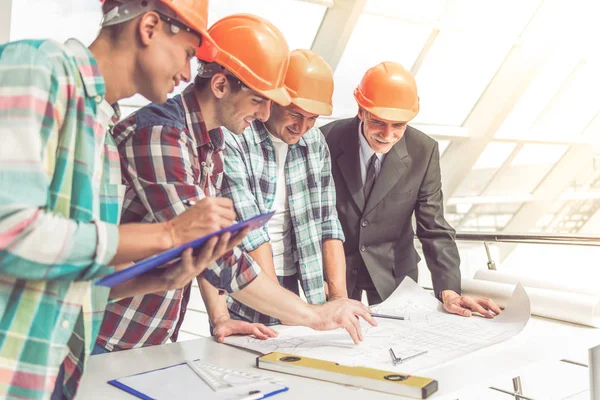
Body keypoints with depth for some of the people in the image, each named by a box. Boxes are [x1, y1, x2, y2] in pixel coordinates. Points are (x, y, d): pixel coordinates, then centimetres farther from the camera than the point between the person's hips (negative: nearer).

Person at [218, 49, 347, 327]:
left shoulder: (315, 142, 2)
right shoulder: (233, 141, -16)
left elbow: (326, 222, 2)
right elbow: (249, 231, -20)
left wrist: (339, 295, -7)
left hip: (292, 285, 5)